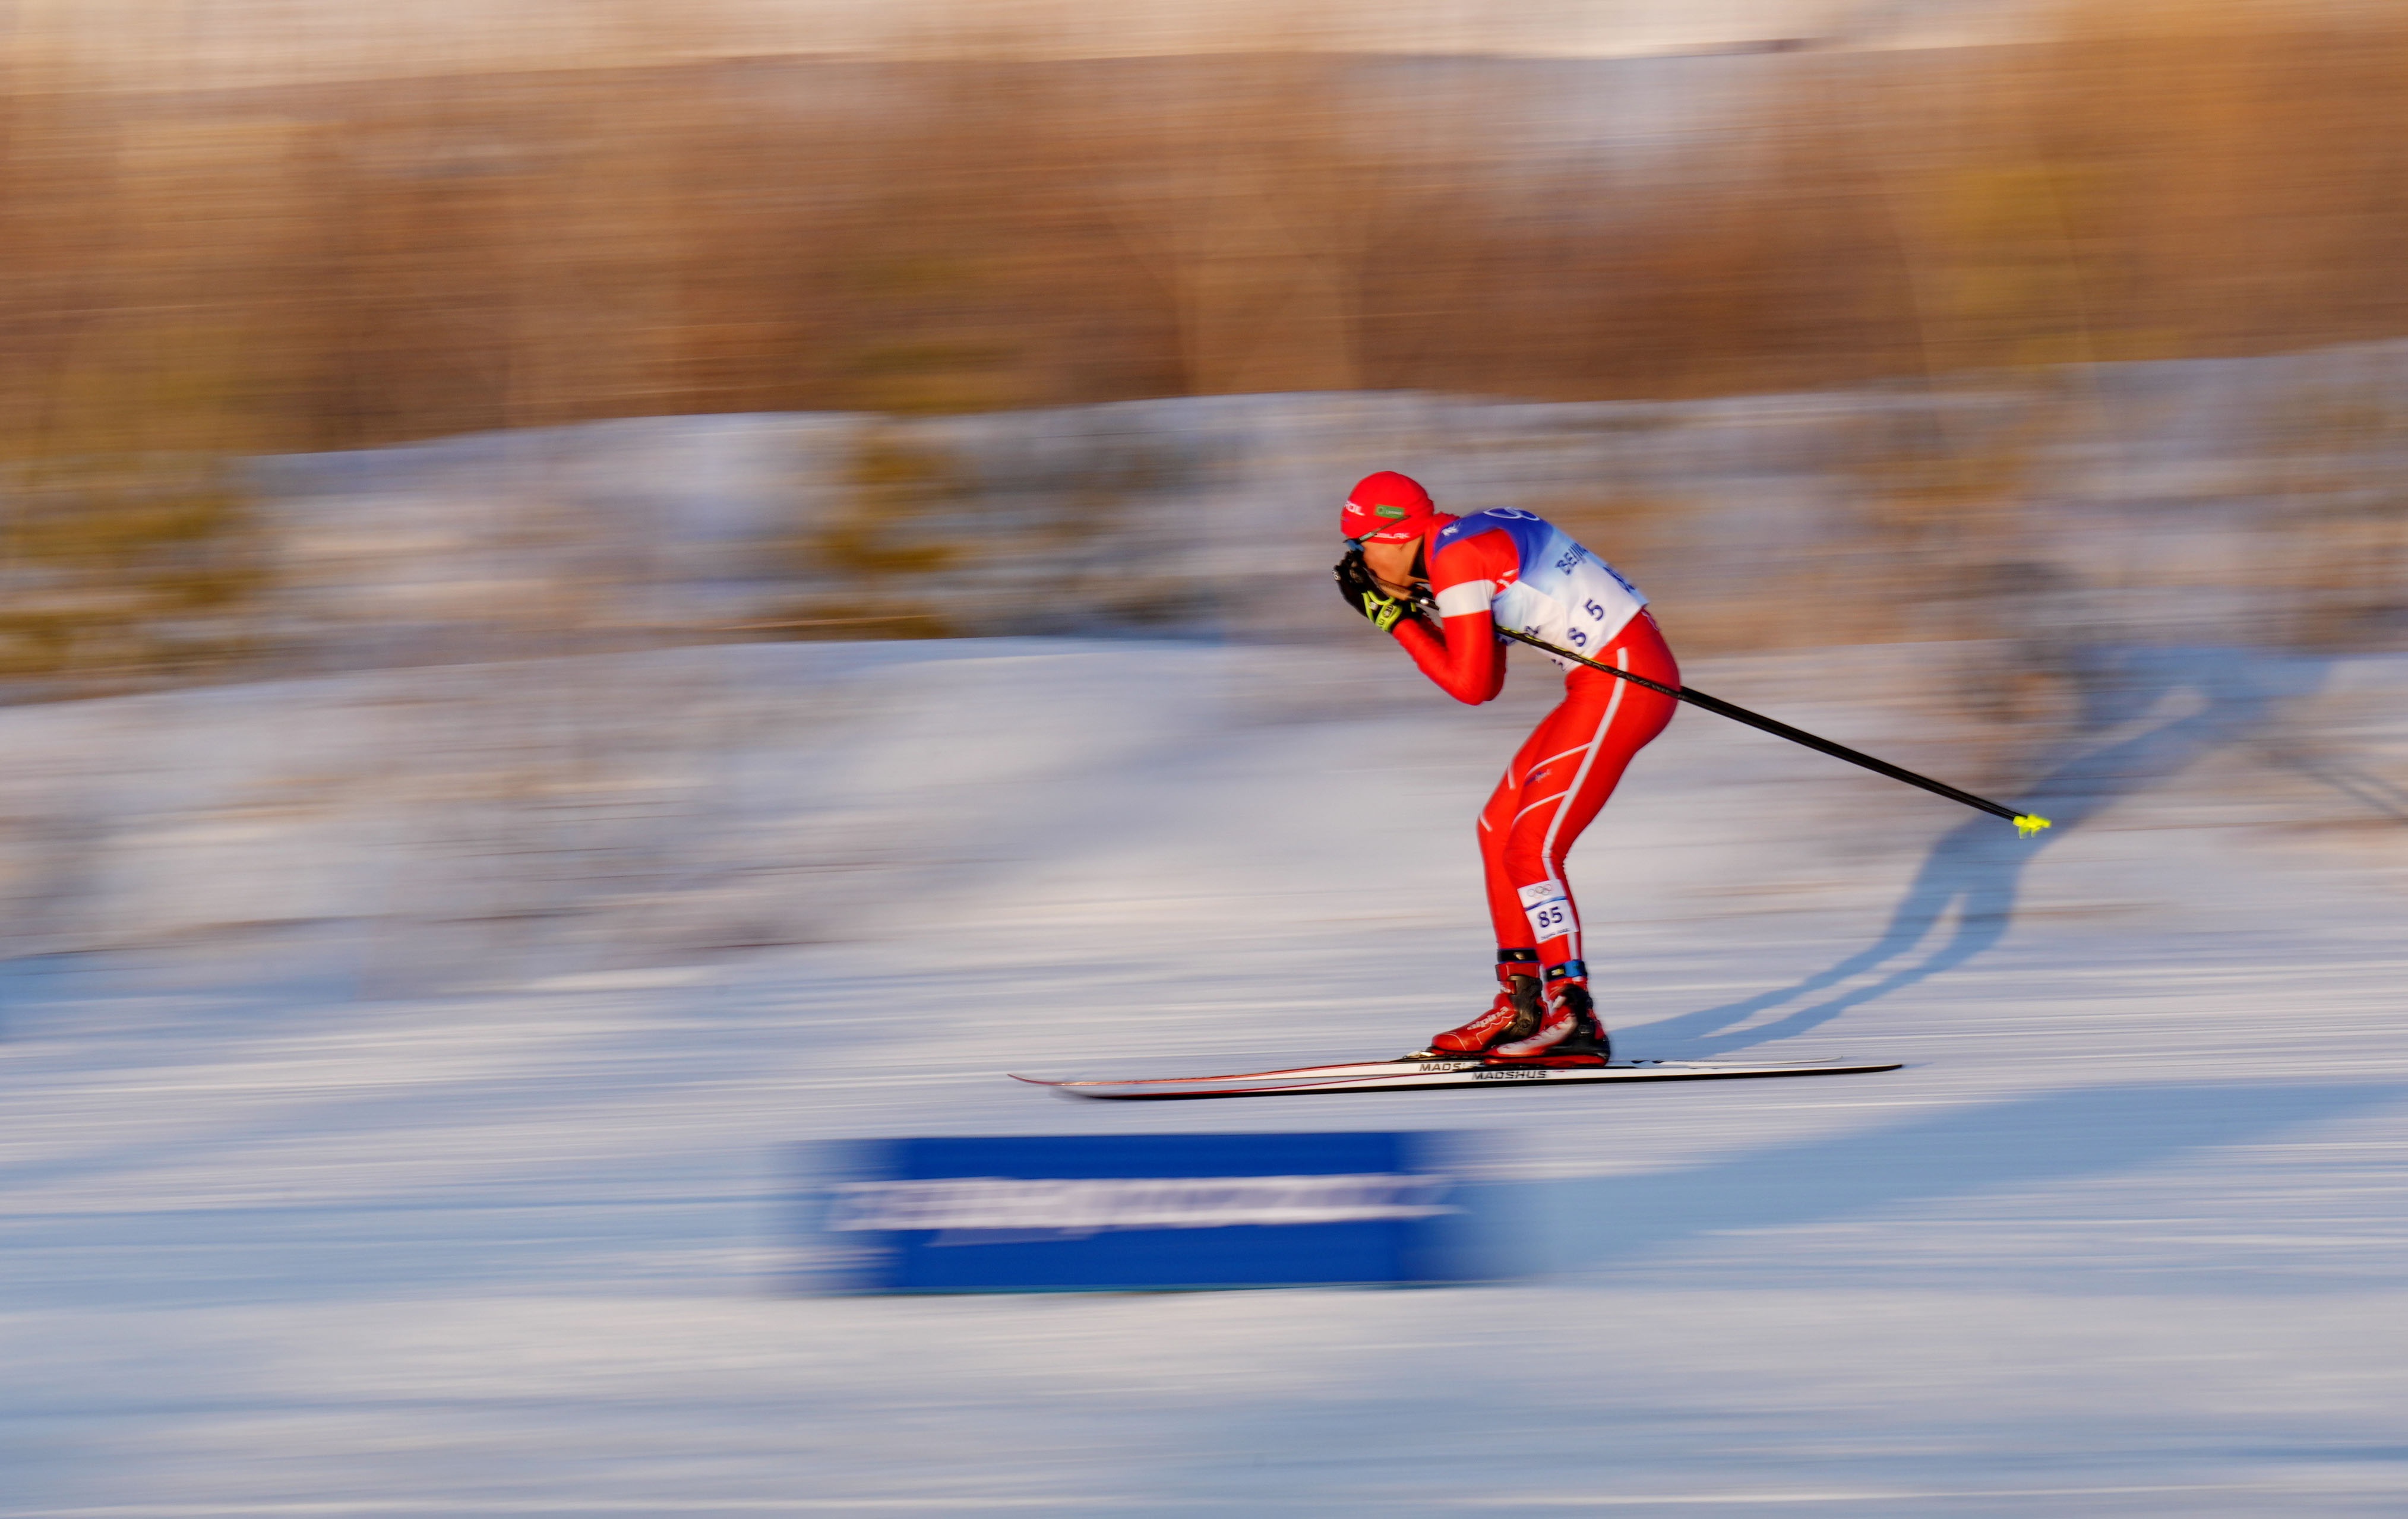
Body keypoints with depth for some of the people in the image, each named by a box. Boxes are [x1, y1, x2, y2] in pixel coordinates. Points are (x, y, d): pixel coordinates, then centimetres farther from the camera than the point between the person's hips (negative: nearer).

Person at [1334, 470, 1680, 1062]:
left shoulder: (1454, 558, -13)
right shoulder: (1475, 542, 17)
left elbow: (1470, 684, -14)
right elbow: (1489, 682, 17)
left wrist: (1398, 621, -3)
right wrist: (1410, 609, 13)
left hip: (1621, 681, -10)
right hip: (1611, 679, 10)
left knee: (1530, 850, -11)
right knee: (1499, 829, 15)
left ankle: (1574, 1020, -11)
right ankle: (1521, 1007, 20)